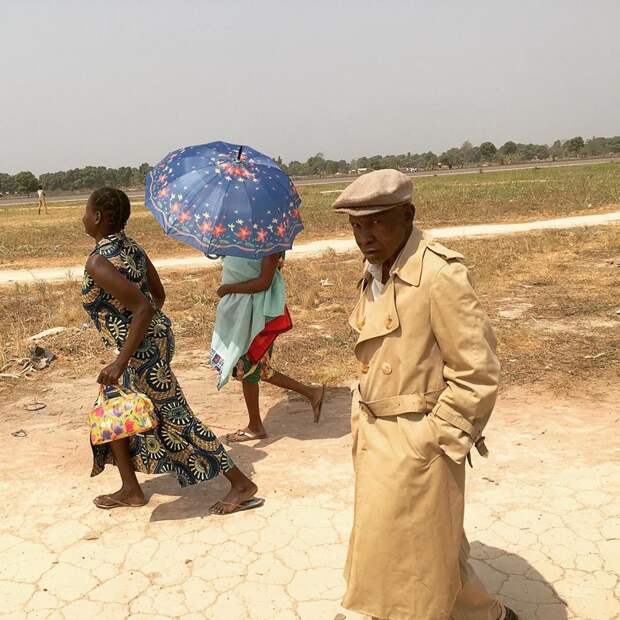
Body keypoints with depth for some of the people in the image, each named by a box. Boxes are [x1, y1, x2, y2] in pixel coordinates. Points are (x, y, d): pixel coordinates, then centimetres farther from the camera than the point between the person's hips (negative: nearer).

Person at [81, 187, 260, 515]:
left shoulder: (98, 263, -22)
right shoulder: (131, 246, 4)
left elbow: (144, 307, -30)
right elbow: (159, 294, 12)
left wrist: (121, 362, -27)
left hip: (143, 351, -10)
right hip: (156, 337, 10)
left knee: (175, 421, 1)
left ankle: (242, 485, 11)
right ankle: (130, 490, 31)